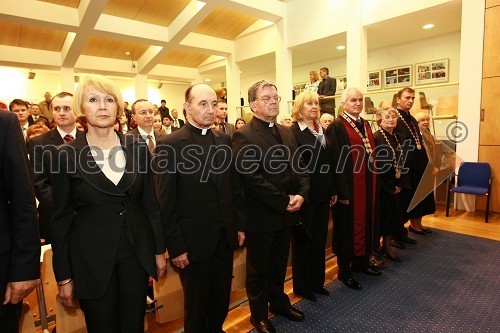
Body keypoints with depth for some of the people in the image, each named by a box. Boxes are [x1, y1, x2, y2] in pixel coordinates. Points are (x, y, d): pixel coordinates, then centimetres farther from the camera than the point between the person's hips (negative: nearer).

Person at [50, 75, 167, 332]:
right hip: (90, 259, -1)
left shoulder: (137, 149, -2)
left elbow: (150, 204, 4)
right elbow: (61, 219, -3)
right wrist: (63, 277, -1)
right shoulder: (67, 155, -7)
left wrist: (159, 250, 6)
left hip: (136, 254, 2)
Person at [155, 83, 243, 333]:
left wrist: (239, 225, 9)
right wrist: (175, 247, -10)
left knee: (222, 299, 21)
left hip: (225, 237, 5)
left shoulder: (224, 140, 4)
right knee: (196, 305, 17)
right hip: (193, 241, -4)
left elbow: (232, 186, 9)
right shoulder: (170, 145, -12)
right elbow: (166, 203, -11)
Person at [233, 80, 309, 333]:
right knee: (258, 269, 14)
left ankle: (278, 301, 48)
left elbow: (298, 167, 8)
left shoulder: (286, 132, 8)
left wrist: (301, 194, -9)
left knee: (279, 264, 24)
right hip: (260, 216, -6)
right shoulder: (243, 136, -16)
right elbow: (251, 178, -22)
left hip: (286, 214, 7)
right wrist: (284, 201, -18)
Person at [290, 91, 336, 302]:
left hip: (322, 193, 7)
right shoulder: (293, 132, -10)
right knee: (303, 239, 8)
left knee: (320, 239, 16)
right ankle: (302, 285, 26)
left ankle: (317, 282, 34)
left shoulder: (321, 130, 11)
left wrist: (332, 190, 12)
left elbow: (328, 162, 12)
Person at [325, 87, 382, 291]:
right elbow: (336, 162, -18)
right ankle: (344, 270, 19)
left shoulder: (365, 124, 12)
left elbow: (371, 153, 16)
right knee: (348, 226, 3)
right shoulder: (336, 127, -12)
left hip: (366, 184, 8)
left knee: (364, 222, 17)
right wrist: (342, 192, -20)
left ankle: (361, 261, 35)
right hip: (348, 186, -8)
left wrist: (373, 183, 12)